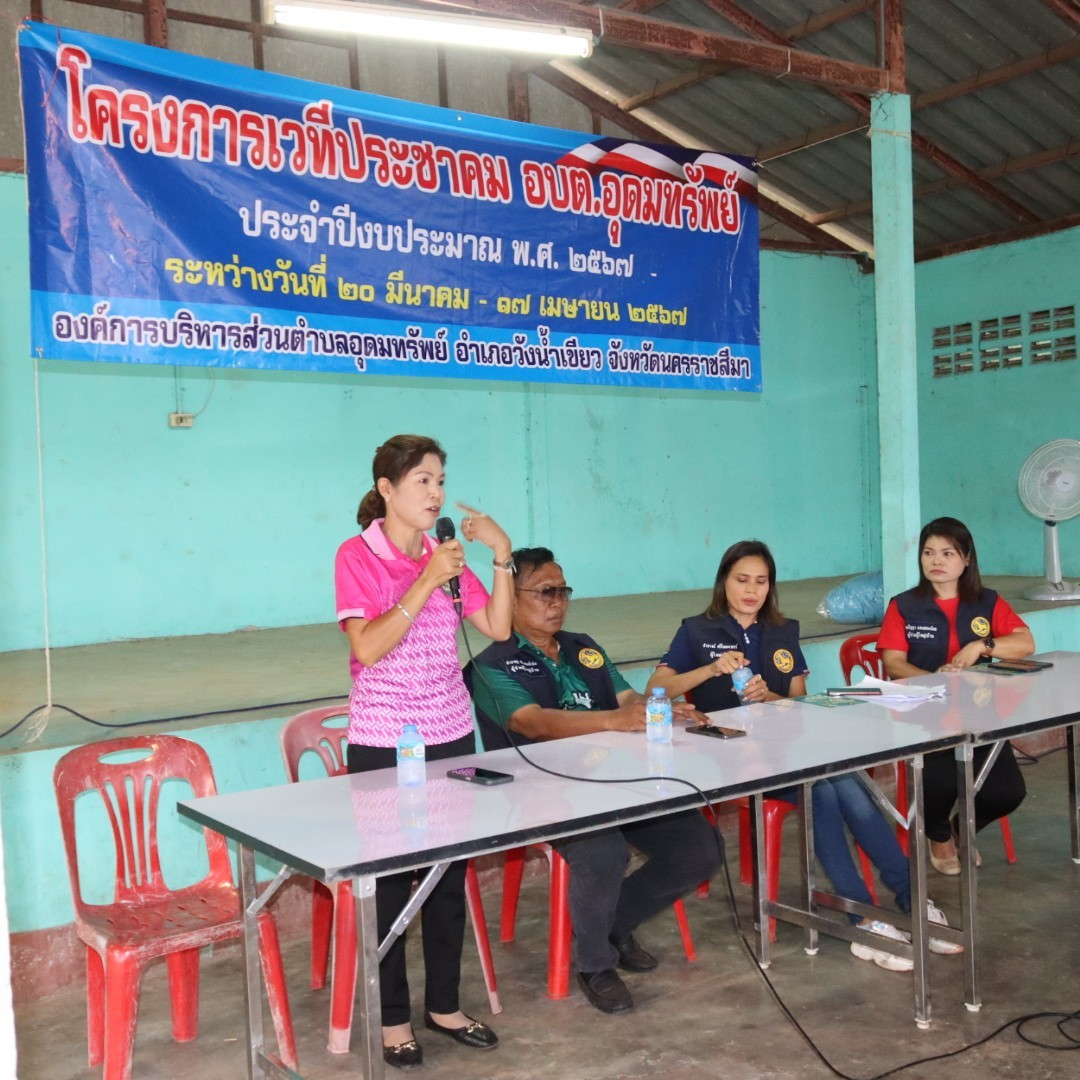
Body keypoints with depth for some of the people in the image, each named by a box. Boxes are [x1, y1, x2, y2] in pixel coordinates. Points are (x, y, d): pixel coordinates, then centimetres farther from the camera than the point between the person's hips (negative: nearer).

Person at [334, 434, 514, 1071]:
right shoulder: (358, 555, -10)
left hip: (451, 736, 5)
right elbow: (368, 647, -21)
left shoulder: (445, 554, 6)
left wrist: (503, 554, -8)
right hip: (383, 744, -5)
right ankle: (395, 1019, 20)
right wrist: (426, 582, -24)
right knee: (390, 879, 5)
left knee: (452, 873, 11)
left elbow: (498, 628, 1)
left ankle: (445, 1004, 27)